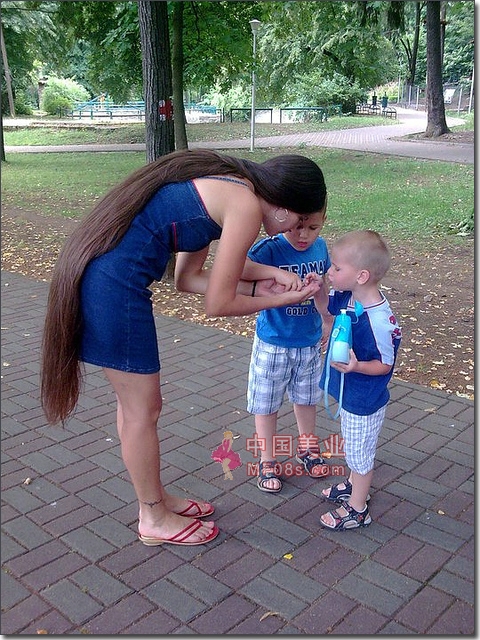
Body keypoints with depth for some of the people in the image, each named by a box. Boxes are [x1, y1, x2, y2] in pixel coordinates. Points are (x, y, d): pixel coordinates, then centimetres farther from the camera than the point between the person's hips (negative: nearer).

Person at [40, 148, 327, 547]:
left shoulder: (224, 187, 17)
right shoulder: (246, 206, -11)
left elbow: (188, 279, 17)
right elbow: (218, 305, -8)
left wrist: (259, 282, 14)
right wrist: (280, 299, 6)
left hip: (92, 272, 10)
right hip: (114, 287, -10)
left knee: (135, 401, 21)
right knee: (143, 412, 8)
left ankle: (156, 497, 40)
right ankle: (155, 520, 28)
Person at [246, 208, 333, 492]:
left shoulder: (320, 248, -5)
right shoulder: (268, 249, -20)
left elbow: (323, 306, 5)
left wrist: (318, 287, -12)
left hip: (310, 343, 4)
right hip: (273, 344, -4)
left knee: (307, 398, 22)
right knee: (267, 404, 11)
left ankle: (307, 447, 46)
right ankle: (268, 461, 32)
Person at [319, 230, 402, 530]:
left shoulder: (379, 320, -33)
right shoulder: (347, 297, -11)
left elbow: (385, 364, -21)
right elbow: (328, 306, 10)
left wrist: (357, 366, -38)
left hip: (364, 401, -8)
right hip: (348, 393, 8)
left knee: (359, 452, 12)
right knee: (353, 446, 29)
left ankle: (357, 510, 32)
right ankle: (355, 485, 52)